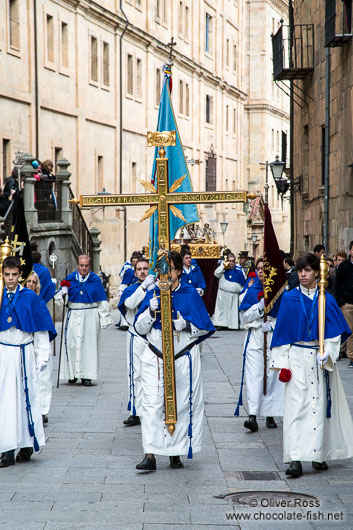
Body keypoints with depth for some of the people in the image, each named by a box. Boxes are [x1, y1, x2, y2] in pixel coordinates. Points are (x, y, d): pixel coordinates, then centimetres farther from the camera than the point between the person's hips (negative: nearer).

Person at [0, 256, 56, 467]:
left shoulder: (30, 298, -1)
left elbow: (41, 330, 3)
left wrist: (42, 357, 0)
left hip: (25, 354, -1)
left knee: (27, 397, 2)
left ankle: (27, 445, 13)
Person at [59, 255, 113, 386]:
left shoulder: (95, 280, 4)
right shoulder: (70, 278, 6)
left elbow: (102, 301, 5)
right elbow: (62, 297, 7)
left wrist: (105, 318, 1)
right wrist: (63, 292, -17)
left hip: (90, 316, -1)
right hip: (73, 316, 1)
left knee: (89, 344, -1)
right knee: (72, 344, -1)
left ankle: (86, 376, 2)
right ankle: (72, 373, 11)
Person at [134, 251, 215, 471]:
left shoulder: (190, 294, 2)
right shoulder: (153, 294, 7)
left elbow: (206, 327, 5)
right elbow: (140, 328, 5)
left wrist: (186, 324, -13)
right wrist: (151, 310, -12)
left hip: (184, 358, -1)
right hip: (155, 358, 1)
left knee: (181, 405, 3)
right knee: (152, 405, -9)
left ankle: (176, 452, 15)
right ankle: (150, 455, -11)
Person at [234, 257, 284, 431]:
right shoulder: (252, 290, 5)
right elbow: (245, 316, 1)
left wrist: (272, 325, -11)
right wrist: (260, 306, -12)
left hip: (274, 337, 0)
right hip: (254, 337, 0)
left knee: (272, 375, 2)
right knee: (253, 374, -10)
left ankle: (270, 415, 12)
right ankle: (253, 416, -17)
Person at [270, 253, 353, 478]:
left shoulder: (327, 300, 4)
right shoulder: (289, 299, 3)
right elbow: (282, 332, 4)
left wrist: (327, 354, -13)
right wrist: (282, 363, -2)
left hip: (320, 359, 1)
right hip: (297, 359, -1)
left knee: (319, 407, 5)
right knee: (295, 406, -8)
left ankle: (319, 455, 14)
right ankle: (295, 459, -13)